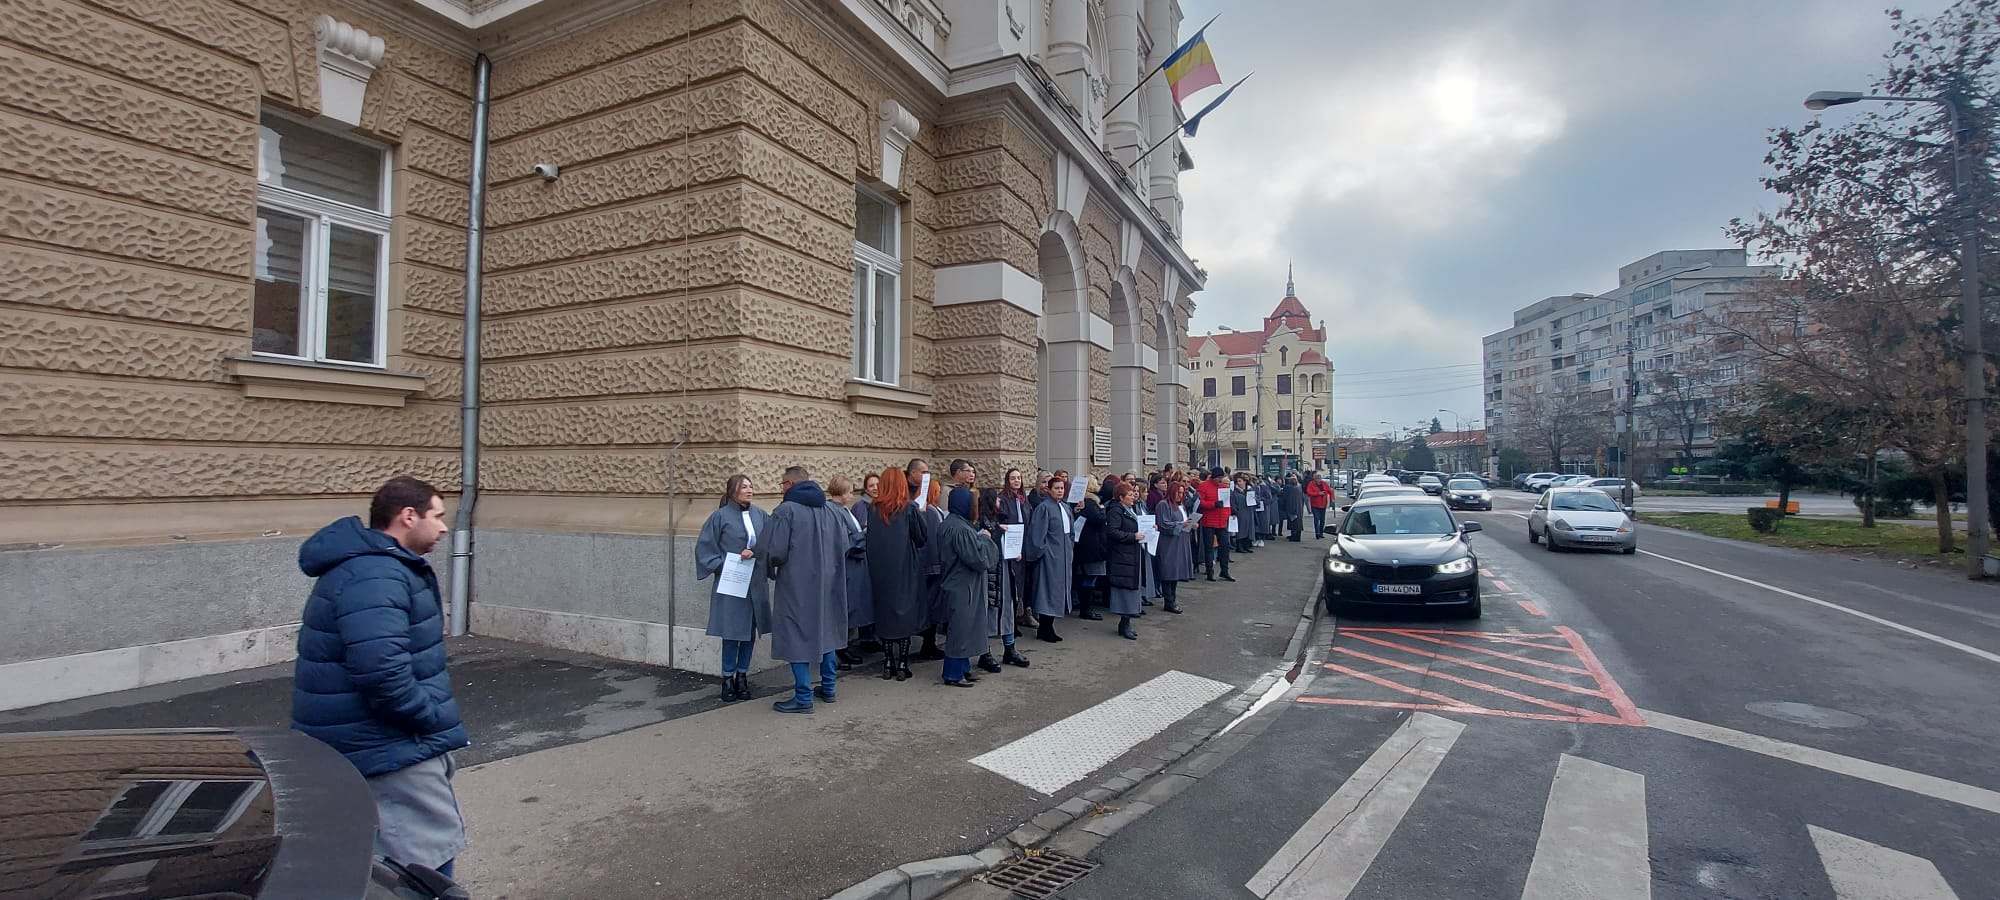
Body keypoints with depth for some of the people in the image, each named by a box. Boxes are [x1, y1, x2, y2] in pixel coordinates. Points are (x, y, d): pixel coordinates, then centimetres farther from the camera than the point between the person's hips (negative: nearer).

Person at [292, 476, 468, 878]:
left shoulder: (375, 565, 13)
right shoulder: (374, 577, -23)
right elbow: (384, 670, -32)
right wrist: (433, 718, -18)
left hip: (367, 739, 11)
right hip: (386, 748, -11)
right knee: (429, 861, -2)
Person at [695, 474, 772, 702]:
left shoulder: (761, 516, 5)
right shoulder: (721, 516, -5)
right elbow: (704, 547, -1)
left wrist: (755, 552, -15)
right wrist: (721, 567, -10)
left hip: (756, 583, 4)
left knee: (750, 631, 9)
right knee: (732, 632, 1)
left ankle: (742, 676, 22)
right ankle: (728, 678, 16)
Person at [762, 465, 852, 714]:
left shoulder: (785, 510, -13)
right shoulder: (830, 510, 6)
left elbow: (775, 551, -19)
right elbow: (845, 545, 7)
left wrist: (771, 567, 2)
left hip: (796, 585, -6)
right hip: (827, 584, 7)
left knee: (797, 637, 1)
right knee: (825, 631, 18)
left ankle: (803, 697, 4)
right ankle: (827, 687, 27)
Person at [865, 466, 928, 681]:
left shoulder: (875, 510, -1)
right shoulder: (908, 509, -10)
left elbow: (870, 540, 7)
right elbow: (923, 538, -4)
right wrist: (920, 515, 9)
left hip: (880, 570, 3)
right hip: (904, 569, -3)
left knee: (885, 613, 11)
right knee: (905, 611, 5)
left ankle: (888, 664, 14)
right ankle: (902, 664, 5)